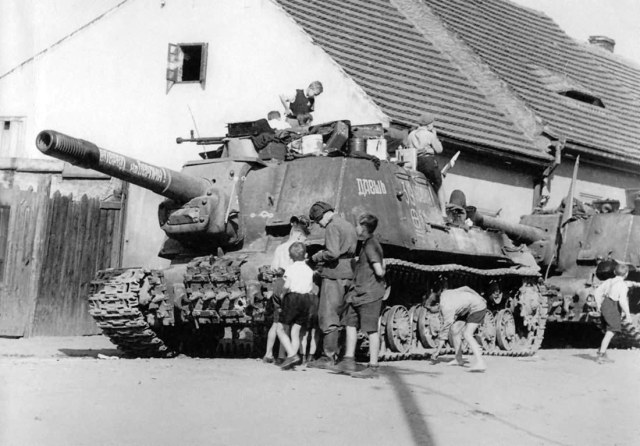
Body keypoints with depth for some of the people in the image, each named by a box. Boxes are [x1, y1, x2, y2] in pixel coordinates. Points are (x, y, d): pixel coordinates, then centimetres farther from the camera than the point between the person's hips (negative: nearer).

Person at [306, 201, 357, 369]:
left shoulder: (332, 226, -11)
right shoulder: (349, 226, 18)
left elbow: (333, 253, -23)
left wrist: (317, 257, -6)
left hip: (333, 275, -9)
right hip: (348, 275, 9)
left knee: (328, 317, -6)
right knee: (339, 315, 14)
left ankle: (328, 358, -6)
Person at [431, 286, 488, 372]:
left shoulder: (447, 309, -29)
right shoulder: (444, 294, -6)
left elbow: (445, 330, -25)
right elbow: (465, 288, 5)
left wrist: (437, 351, -18)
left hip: (478, 308, -10)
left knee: (467, 334, -24)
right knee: (454, 329, 3)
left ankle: (480, 363, -33)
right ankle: (459, 359, 11)